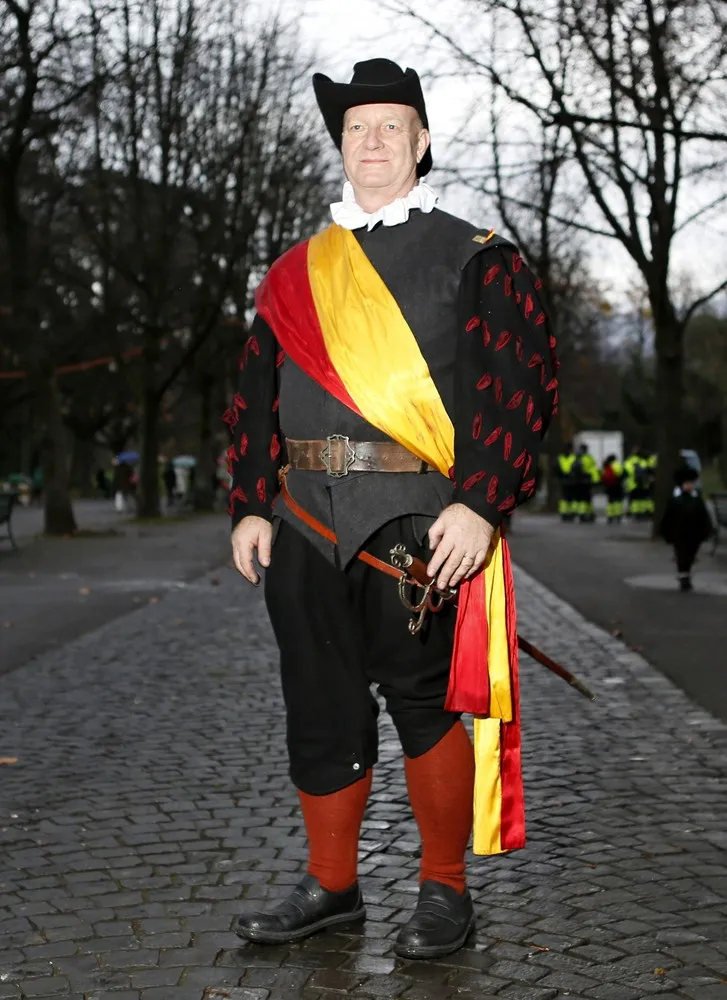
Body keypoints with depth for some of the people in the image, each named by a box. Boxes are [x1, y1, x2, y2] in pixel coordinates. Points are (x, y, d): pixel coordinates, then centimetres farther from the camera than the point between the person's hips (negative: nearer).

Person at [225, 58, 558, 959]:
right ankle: (330, 886, 25)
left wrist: (479, 505, -16)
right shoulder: (296, 274, 15)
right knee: (320, 710, 10)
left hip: (424, 529, -4)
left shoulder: (474, 260, 2)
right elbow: (256, 397, 17)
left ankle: (445, 892, 18)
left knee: (425, 704, 1)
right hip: (307, 527, 5)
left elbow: (522, 388, -6)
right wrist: (250, 507, 7)